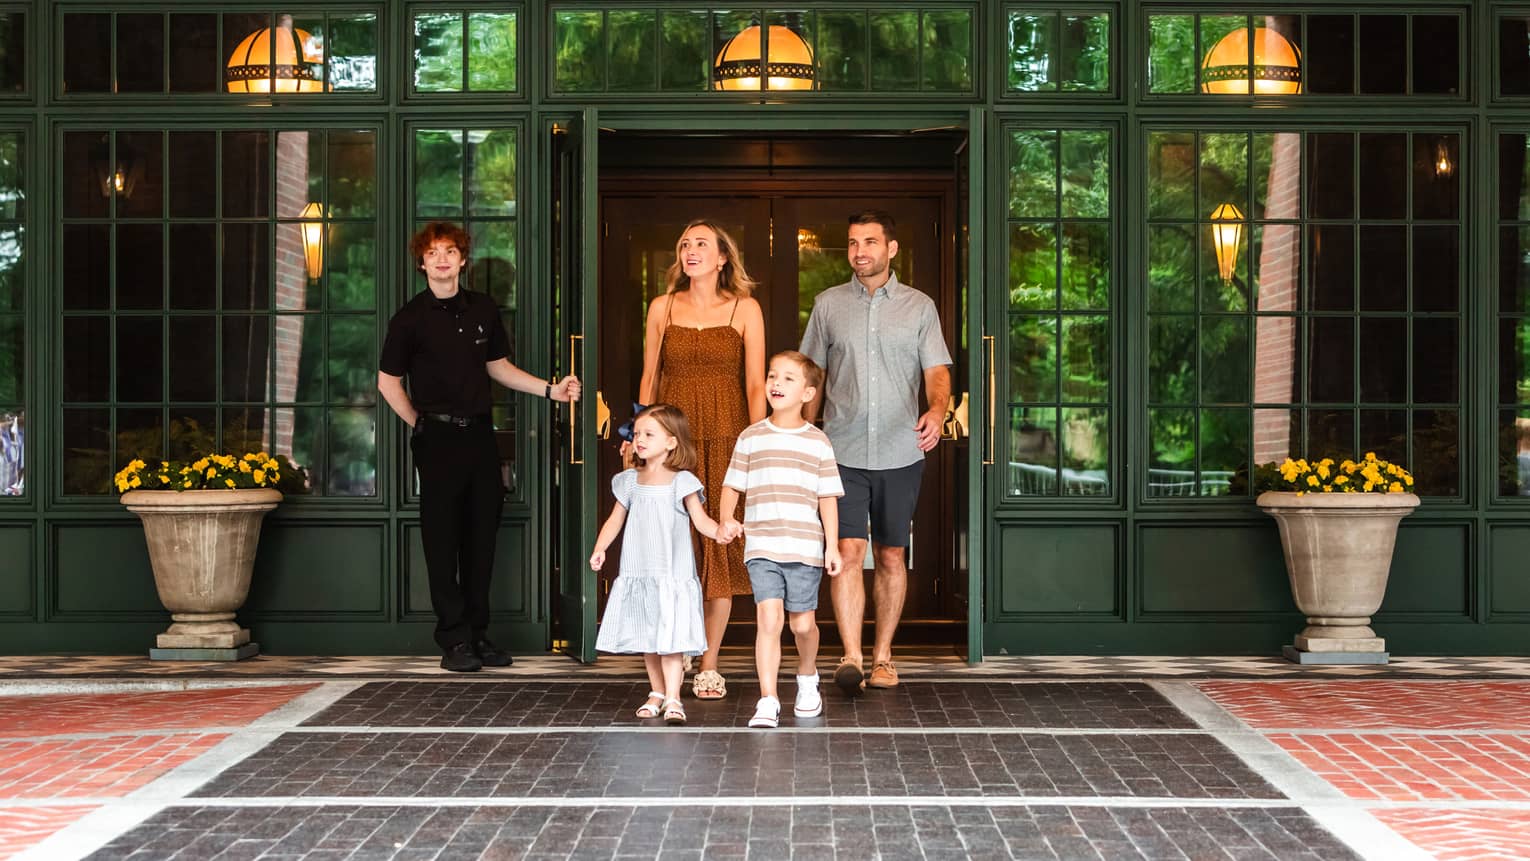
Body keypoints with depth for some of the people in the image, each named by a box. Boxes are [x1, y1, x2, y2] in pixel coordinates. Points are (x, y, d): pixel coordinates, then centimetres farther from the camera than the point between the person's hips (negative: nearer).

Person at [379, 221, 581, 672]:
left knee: (482, 536, 7)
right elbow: (388, 381, 4)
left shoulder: (482, 309, 10)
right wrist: (420, 424, -1)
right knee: (443, 540, -2)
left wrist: (550, 389, 9)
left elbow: (497, 367, 18)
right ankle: (454, 641, 2)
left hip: (480, 433, 4)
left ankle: (478, 634, 16)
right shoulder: (411, 318, -2)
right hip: (437, 438, -4)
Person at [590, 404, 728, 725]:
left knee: (670, 637, -11)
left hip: (672, 575, -5)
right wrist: (599, 549, 3)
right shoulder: (629, 482, 9)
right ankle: (657, 692, 26)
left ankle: (673, 699, -11)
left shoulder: (682, 482, -4)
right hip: (637, 575, 5)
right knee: (646, 639, 12)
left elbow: (700, 519, -7)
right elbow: (615, 520, 16)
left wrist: (719, 531, -27)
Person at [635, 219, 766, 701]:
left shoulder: (744, 310, 4)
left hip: (725, 440, -1)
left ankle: (709, 665, 7)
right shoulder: (663, 308, 8)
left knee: (720, 548, 0)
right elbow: (649, 378, 11)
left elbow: (755, 386, 1)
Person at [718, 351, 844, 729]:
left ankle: (807, 677, 38)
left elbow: (827, 497, 5)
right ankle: (767, 702, -11)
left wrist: (832, 545, 0)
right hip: (761, 546, 0)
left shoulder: (817, 442, 5)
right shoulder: (751, 437, 6)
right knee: (768, 618, -12)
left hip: (805, 549, 0)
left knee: (802, 623, 8)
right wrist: (727, 519, -8)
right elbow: (732, 486, 10)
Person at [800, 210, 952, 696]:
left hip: (900, 452, 1)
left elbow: (937, 371, -1)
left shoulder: (919, 307, 5)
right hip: (843, 451, 0)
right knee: (848, 550, -12)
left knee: (891, 555, 8)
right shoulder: (829, 304, 7)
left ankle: (883, 655, 18)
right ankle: (851, 657, -17)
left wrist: (937, 410, -22)